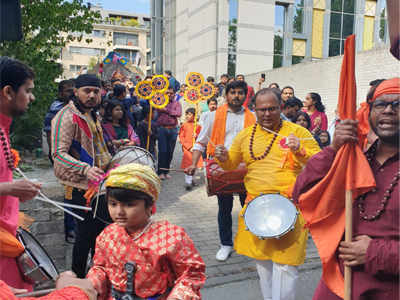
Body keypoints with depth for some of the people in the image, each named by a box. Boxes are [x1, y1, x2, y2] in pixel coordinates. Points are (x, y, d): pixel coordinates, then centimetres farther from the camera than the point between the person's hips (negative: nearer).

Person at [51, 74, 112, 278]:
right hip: (82, 186, -9)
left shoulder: (90, 114, 14)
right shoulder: (67, 116, -16)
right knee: (86, 233, -1)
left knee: (100, 229, 18)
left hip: (98, 183, 9)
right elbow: (59, 153, -25)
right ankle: (78, 276, 17)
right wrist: (85, 169, -37)